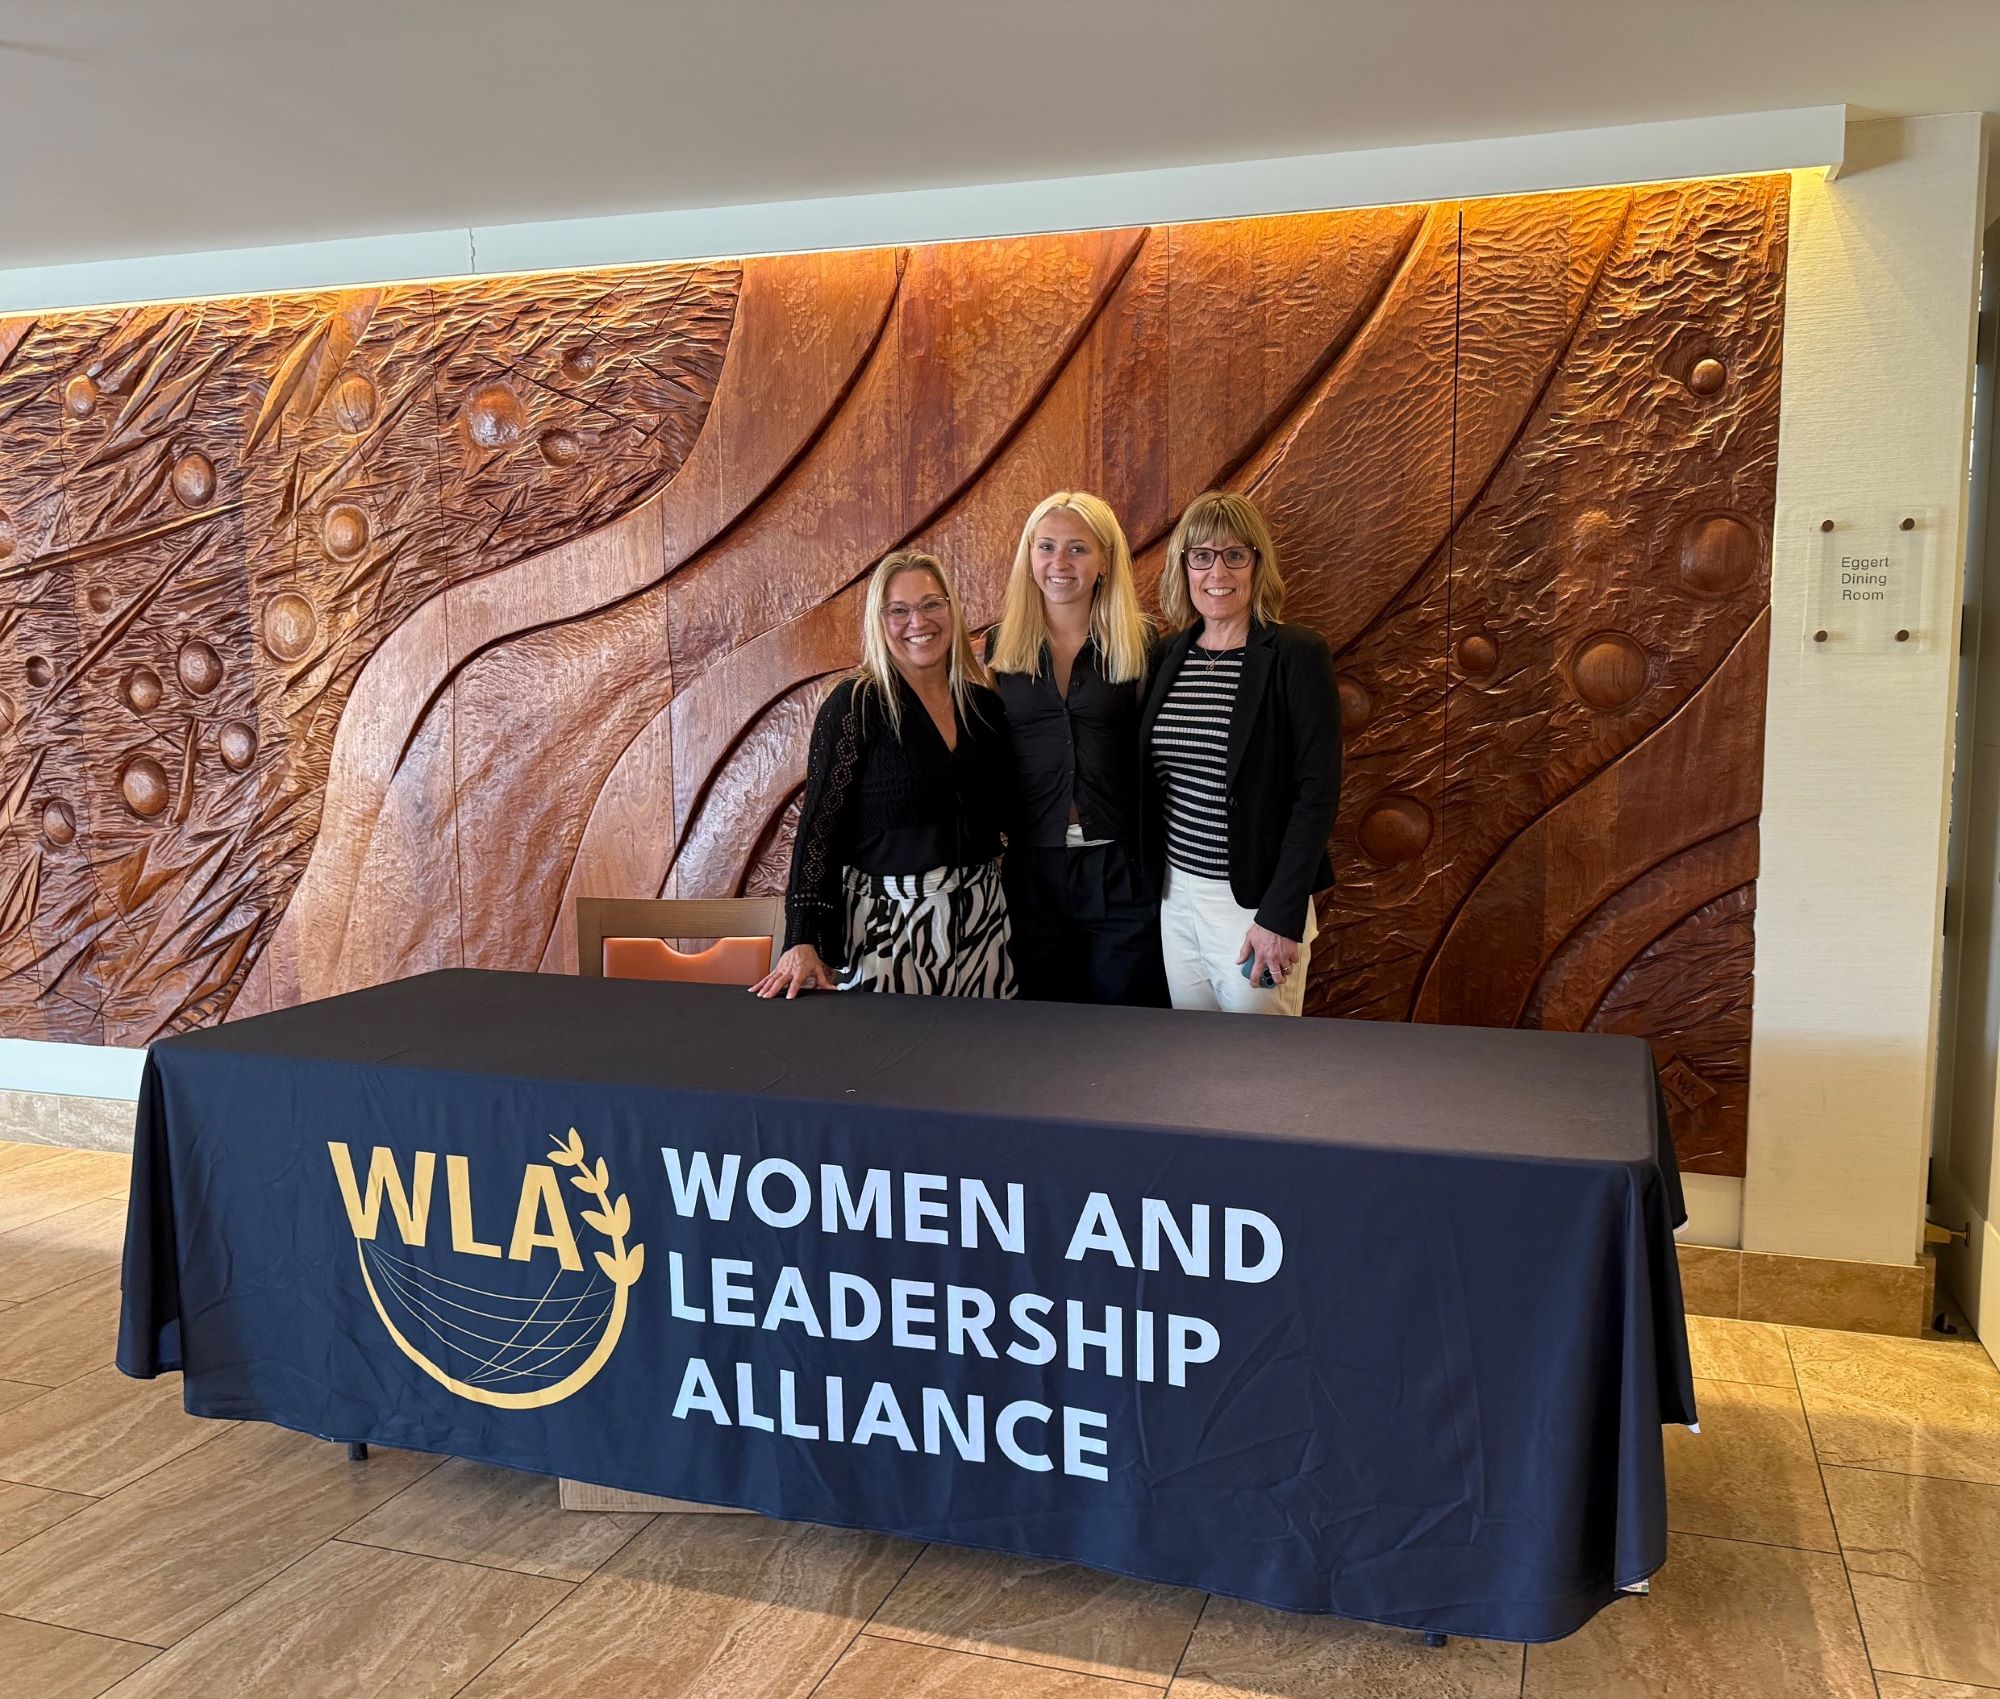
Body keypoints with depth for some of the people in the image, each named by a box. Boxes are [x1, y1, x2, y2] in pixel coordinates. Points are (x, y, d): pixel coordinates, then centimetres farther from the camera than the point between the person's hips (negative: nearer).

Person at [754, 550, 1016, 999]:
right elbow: (818, 824, -10)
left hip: (980, 923, 4)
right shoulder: (855, 705, -7)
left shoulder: (985, 705, 7)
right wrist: (804, 941, -16)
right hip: (885, 927, -4)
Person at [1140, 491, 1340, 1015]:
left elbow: (1318, 791, -14)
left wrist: (1281, 915, -18)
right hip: (1176, 893, 5)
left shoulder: (1296, 655, -10)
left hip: (1256, 897, -5)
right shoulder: (1169, 656, 6)